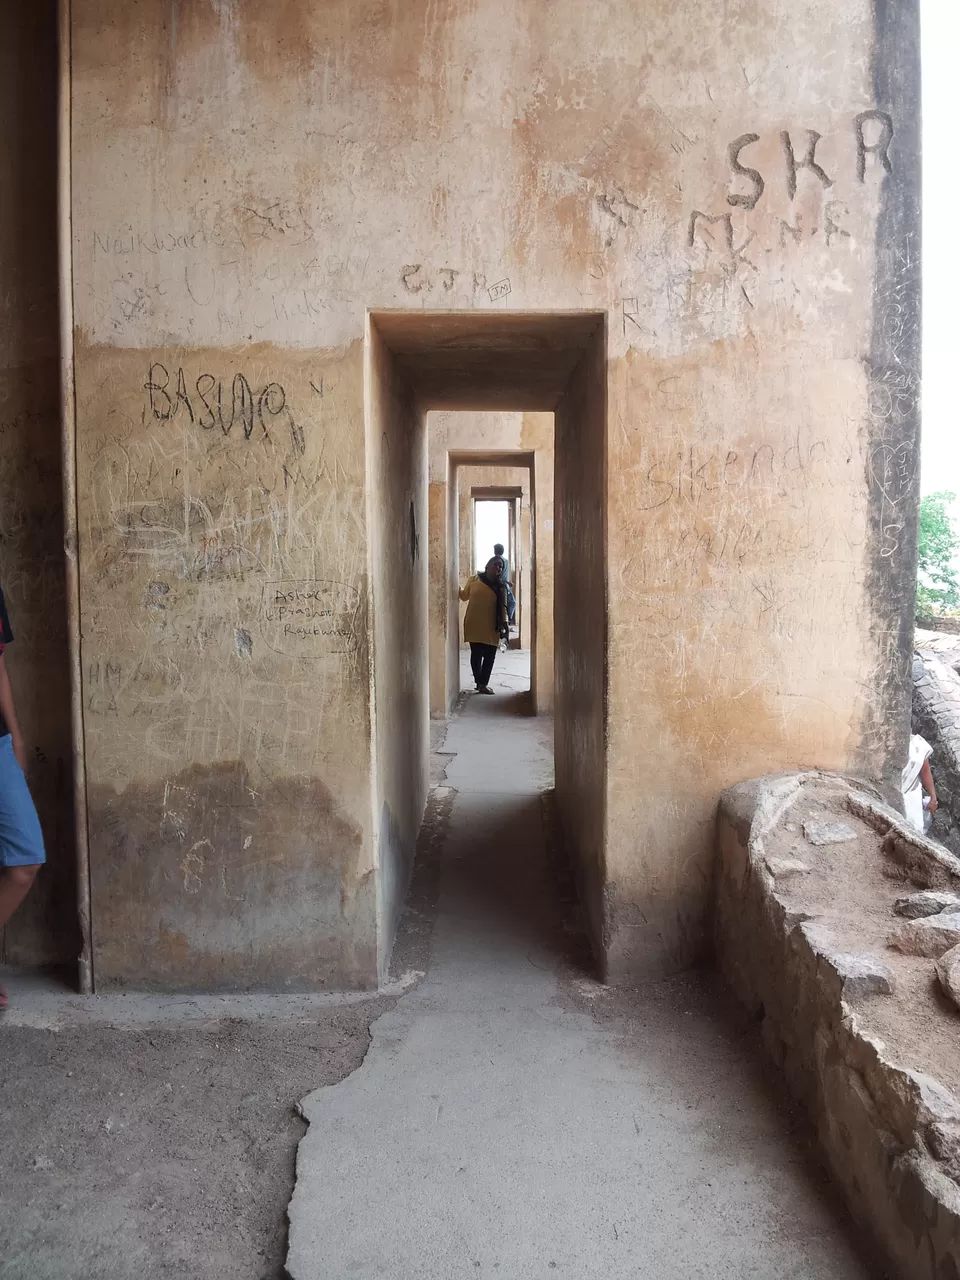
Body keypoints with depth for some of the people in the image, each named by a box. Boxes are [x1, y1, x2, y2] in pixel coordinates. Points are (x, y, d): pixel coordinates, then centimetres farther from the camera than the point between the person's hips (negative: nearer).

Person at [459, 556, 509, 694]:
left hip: (491, 627, 2)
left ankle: (483, 683, 10)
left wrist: (505, 623, -4)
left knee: (489, 656, -1)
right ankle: (480, 683, 12)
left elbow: (502, 607, 5)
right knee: (476, 655, 0)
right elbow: (464, 596, 15)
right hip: (474, 626, -1)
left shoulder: (500, 587, 4)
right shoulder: (474, 580, 1)